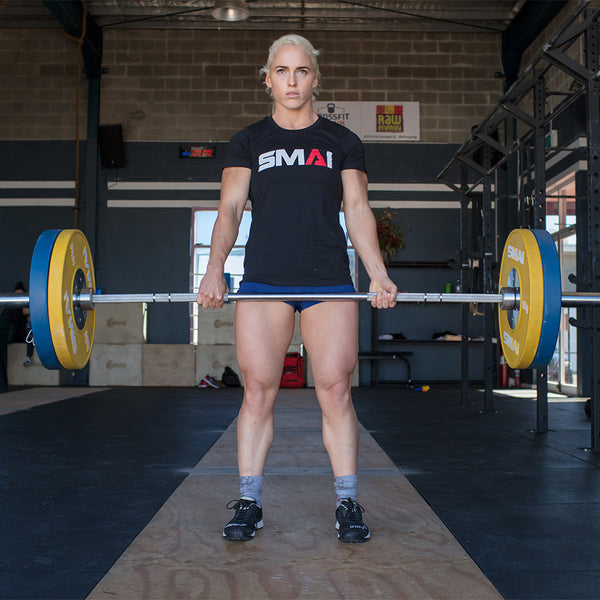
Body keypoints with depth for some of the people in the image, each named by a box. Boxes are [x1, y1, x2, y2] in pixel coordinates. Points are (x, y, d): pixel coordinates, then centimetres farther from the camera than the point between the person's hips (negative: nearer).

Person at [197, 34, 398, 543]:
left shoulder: (342, 142, 14)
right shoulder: (248, 142, 14)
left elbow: (357, 210, 8)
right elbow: (230, 208, 6)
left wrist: (379, 274, -6)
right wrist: (215, 269, -10)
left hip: (329, 281, 0)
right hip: (263, 280, 0)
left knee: (335, 389, -4)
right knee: (258, 391, -2)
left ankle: (348, 503, 6)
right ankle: (249, 504, 7)